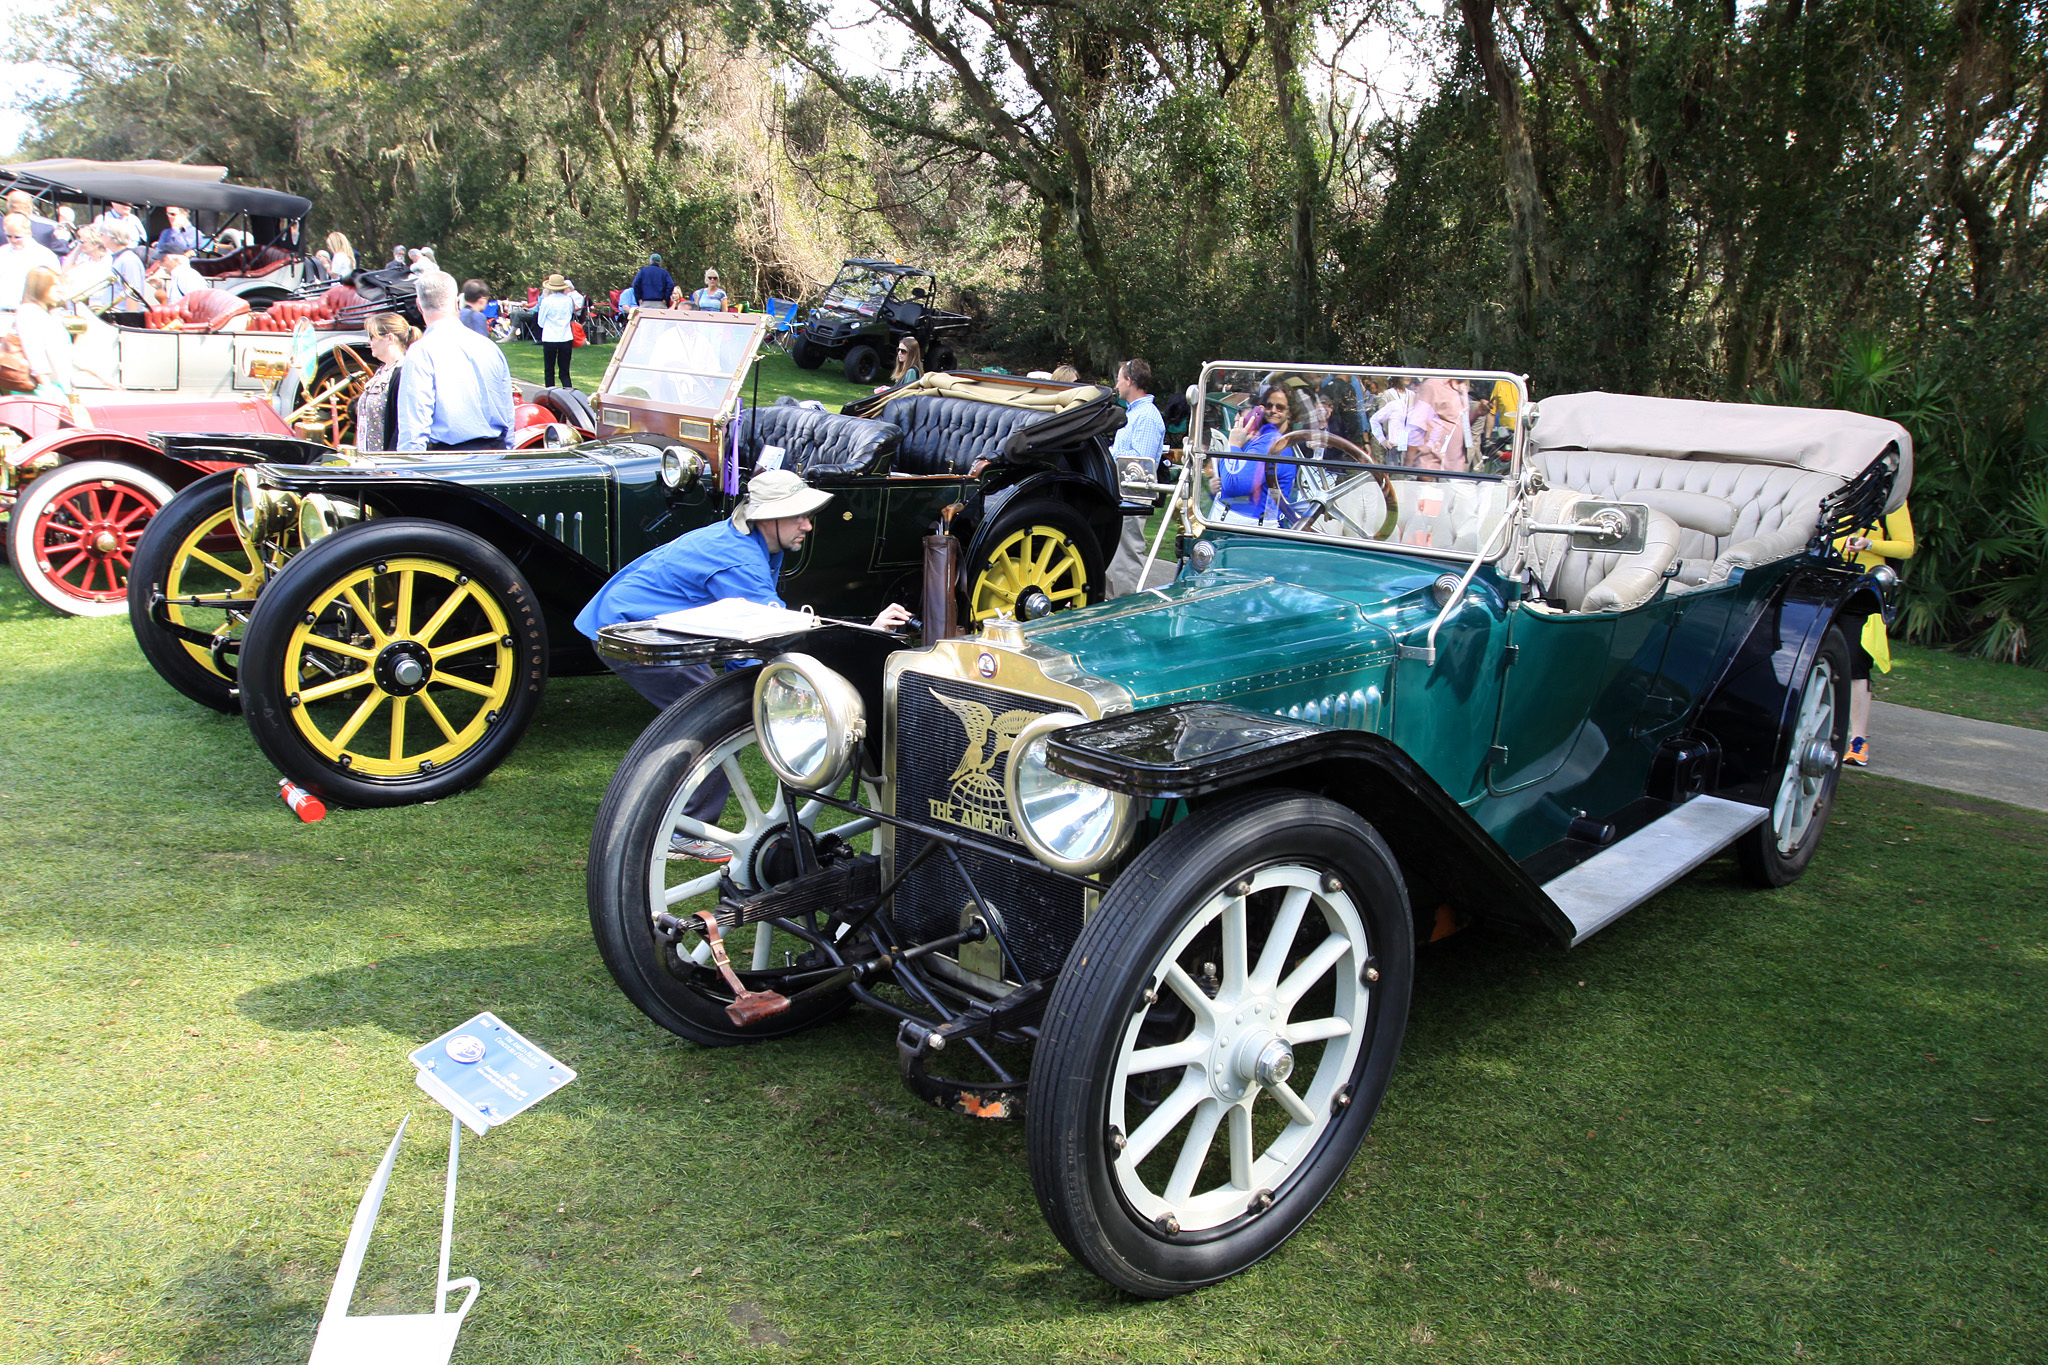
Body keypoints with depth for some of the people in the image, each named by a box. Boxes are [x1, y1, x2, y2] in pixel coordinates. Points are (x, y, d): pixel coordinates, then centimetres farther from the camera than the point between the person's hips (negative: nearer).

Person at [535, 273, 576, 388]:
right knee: (565, 371, 6)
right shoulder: (568, 300, 0)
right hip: (566, 339, 2)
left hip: (550, 339, -2)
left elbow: (540, 322, 4)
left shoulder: (546, 301, -7)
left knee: (549, 371, 8)